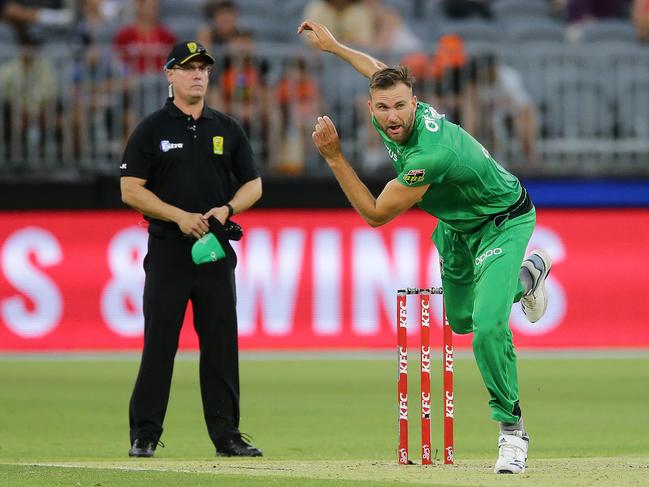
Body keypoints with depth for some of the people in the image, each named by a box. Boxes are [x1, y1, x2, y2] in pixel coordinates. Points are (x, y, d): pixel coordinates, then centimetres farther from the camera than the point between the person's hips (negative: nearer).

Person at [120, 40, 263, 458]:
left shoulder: (228, 130, 12)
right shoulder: (152, 130, 2)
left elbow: (253, 185, 15)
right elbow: (131, 189, -3)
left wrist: (227, 209, -6)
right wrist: (179, 216, -14)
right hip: (168, 250, -3)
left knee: (221, 344, 2)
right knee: (159, 342, -4)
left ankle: (226, 434, 6)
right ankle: (144, 435, 1)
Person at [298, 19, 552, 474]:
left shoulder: (430, 155, -41)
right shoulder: (389, 118, -17)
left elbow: (376, 214, -32)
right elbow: (381, 72, 9)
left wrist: (334, 157, -35)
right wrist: (333, 45, 17)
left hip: (504, 223, -9)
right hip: (457, 227, 9)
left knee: (488, 326, -27)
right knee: (461, 320, 25)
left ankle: (511, 428, -12)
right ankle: (528, 274, 53)